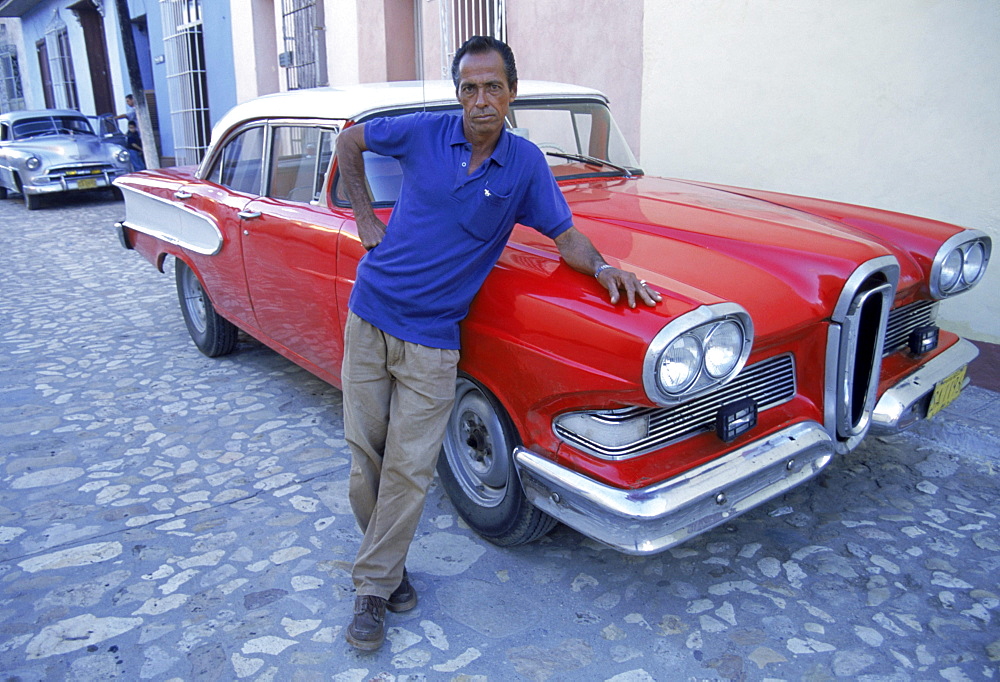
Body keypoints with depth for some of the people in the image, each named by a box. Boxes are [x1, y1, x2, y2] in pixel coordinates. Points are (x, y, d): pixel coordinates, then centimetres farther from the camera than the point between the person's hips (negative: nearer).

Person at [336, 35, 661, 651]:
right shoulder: (423, 132, -3)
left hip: (432, 340, -1)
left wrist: (604, 268, -21)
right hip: (370, 317, 1)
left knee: (409, 470, -1)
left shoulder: (526, 163, -3)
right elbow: (349, 140, 13)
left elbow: (566, 235, 0)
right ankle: (386, 560, 31)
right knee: (365, 456, 7)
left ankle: (374, 584, 19)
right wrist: (364, 216, 7)